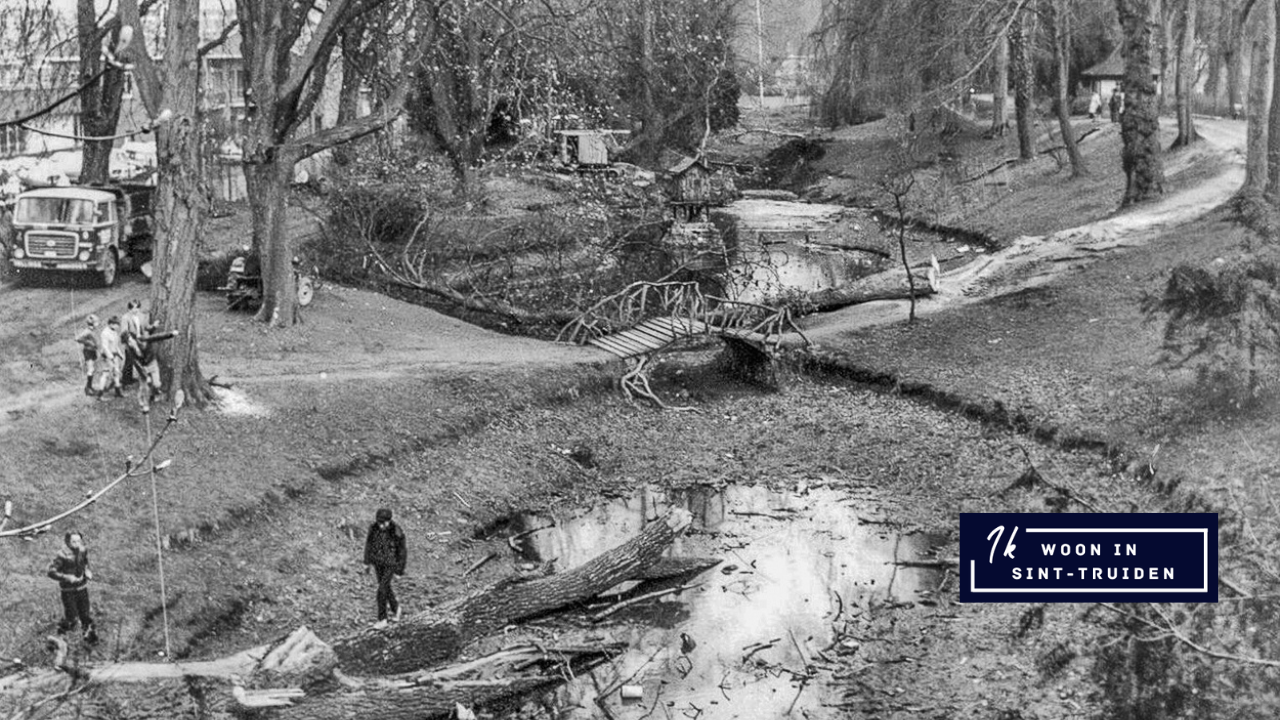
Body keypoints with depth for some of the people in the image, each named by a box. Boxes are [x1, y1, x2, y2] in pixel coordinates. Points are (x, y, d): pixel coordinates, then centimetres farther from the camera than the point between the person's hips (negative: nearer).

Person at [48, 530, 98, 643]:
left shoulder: (83, 551, -7)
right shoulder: (63, 556, -23)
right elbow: (51, 572, -22)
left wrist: (87, 571, -4)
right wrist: (67, 577, -30)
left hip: (82, 587, 4)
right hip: (68, 590, -4)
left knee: (85, 615, 12)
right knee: (71, 618, -1)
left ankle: (91, 635, 33)